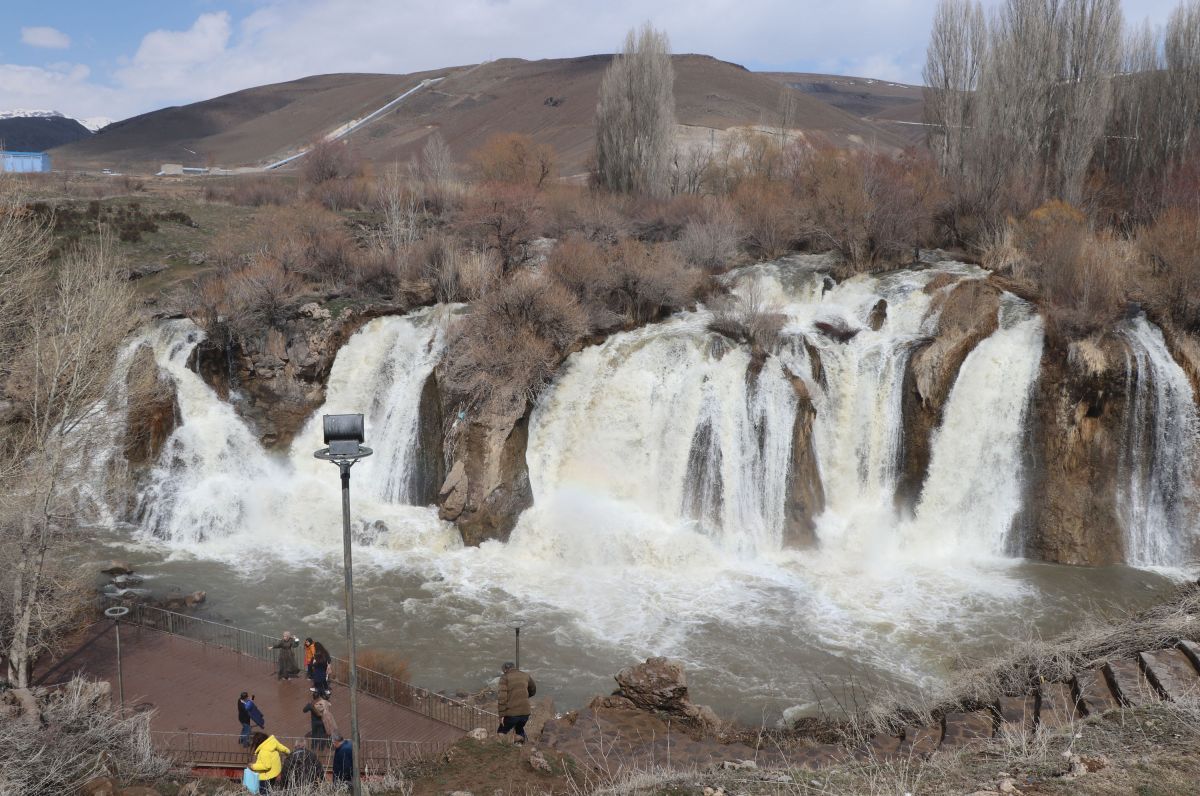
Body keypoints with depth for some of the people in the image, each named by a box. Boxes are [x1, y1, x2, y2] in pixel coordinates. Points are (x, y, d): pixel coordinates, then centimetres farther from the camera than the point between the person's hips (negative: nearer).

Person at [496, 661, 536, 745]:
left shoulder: (505, 677, -3)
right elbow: (533, 690, 26)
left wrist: (501, 715, -12)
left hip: (512, 713, -4)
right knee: (520, 729, 28)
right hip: (525, 712, 4)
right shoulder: (525, 676, 11)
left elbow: (502, 696, -13)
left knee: (501, 732, 14)